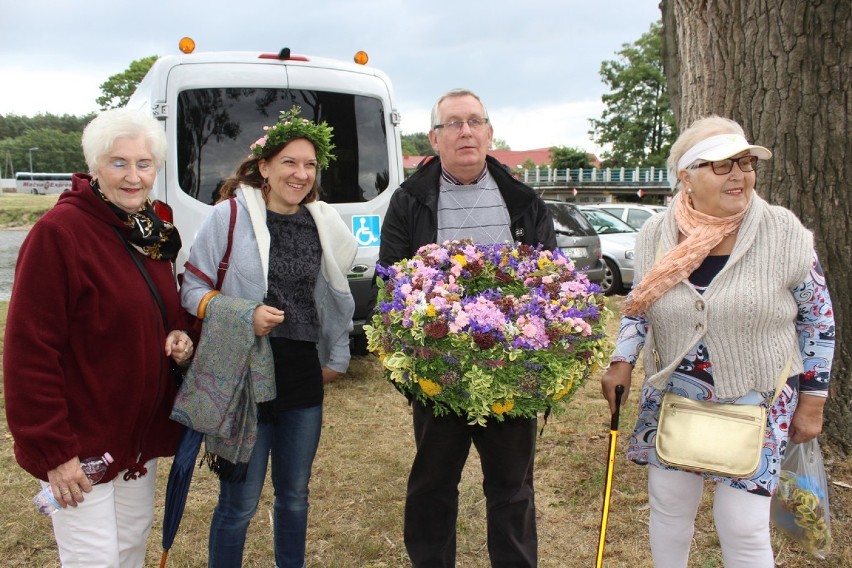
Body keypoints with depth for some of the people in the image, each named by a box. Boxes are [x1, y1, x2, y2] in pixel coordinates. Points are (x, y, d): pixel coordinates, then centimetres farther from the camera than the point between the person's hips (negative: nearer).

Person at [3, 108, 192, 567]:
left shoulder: (152, 232, 6)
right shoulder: (57, 232, -18)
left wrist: (178, 336, -2)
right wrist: (52, 450, -19)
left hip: (141, 431, 8)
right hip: (81, 439, -7)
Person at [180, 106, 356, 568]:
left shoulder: (322, 224, 6)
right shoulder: (229, 215, -7)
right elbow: (192, 289, -5)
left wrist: (336, 358, 16)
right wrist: (244, 317, -19)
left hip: (303, 376, 5)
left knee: (295, 494, 19)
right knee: (239, 503, 5)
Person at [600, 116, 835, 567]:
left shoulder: (783, 233, -12)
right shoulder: (656, 234, -5)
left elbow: (818, 318, -2)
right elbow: (638, 306, 10)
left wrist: (812, 401, -1)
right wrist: (621, 363, -4)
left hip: (756, 402, -2)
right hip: (672, 396, 3)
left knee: (744, 526, 1)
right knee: (667, 506, 15)